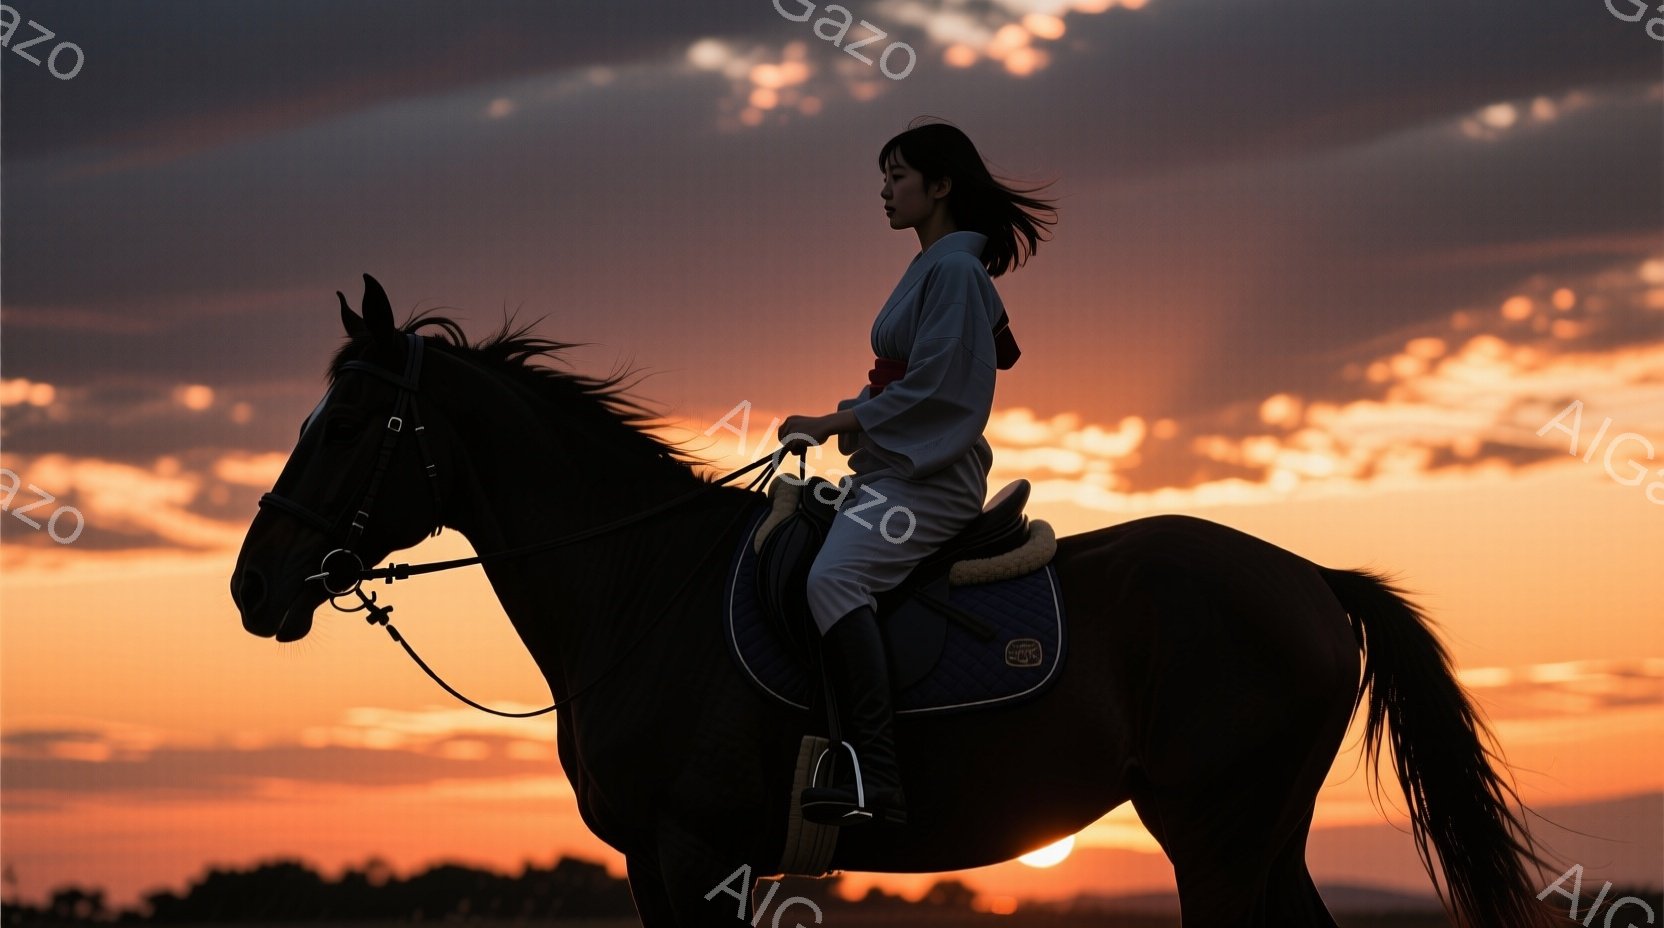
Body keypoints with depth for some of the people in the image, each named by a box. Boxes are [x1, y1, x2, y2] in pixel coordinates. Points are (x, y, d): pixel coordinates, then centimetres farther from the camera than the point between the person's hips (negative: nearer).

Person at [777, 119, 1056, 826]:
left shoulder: (955, 269, -10)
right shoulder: (931, 268, 20)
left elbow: (933, 385, -19)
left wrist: (834, 423, -16)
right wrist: (844, 418, 7)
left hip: (928, 477, -12)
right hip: (890, 470, 12)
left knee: (834, 577, -33)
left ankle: (874, 782, -42)